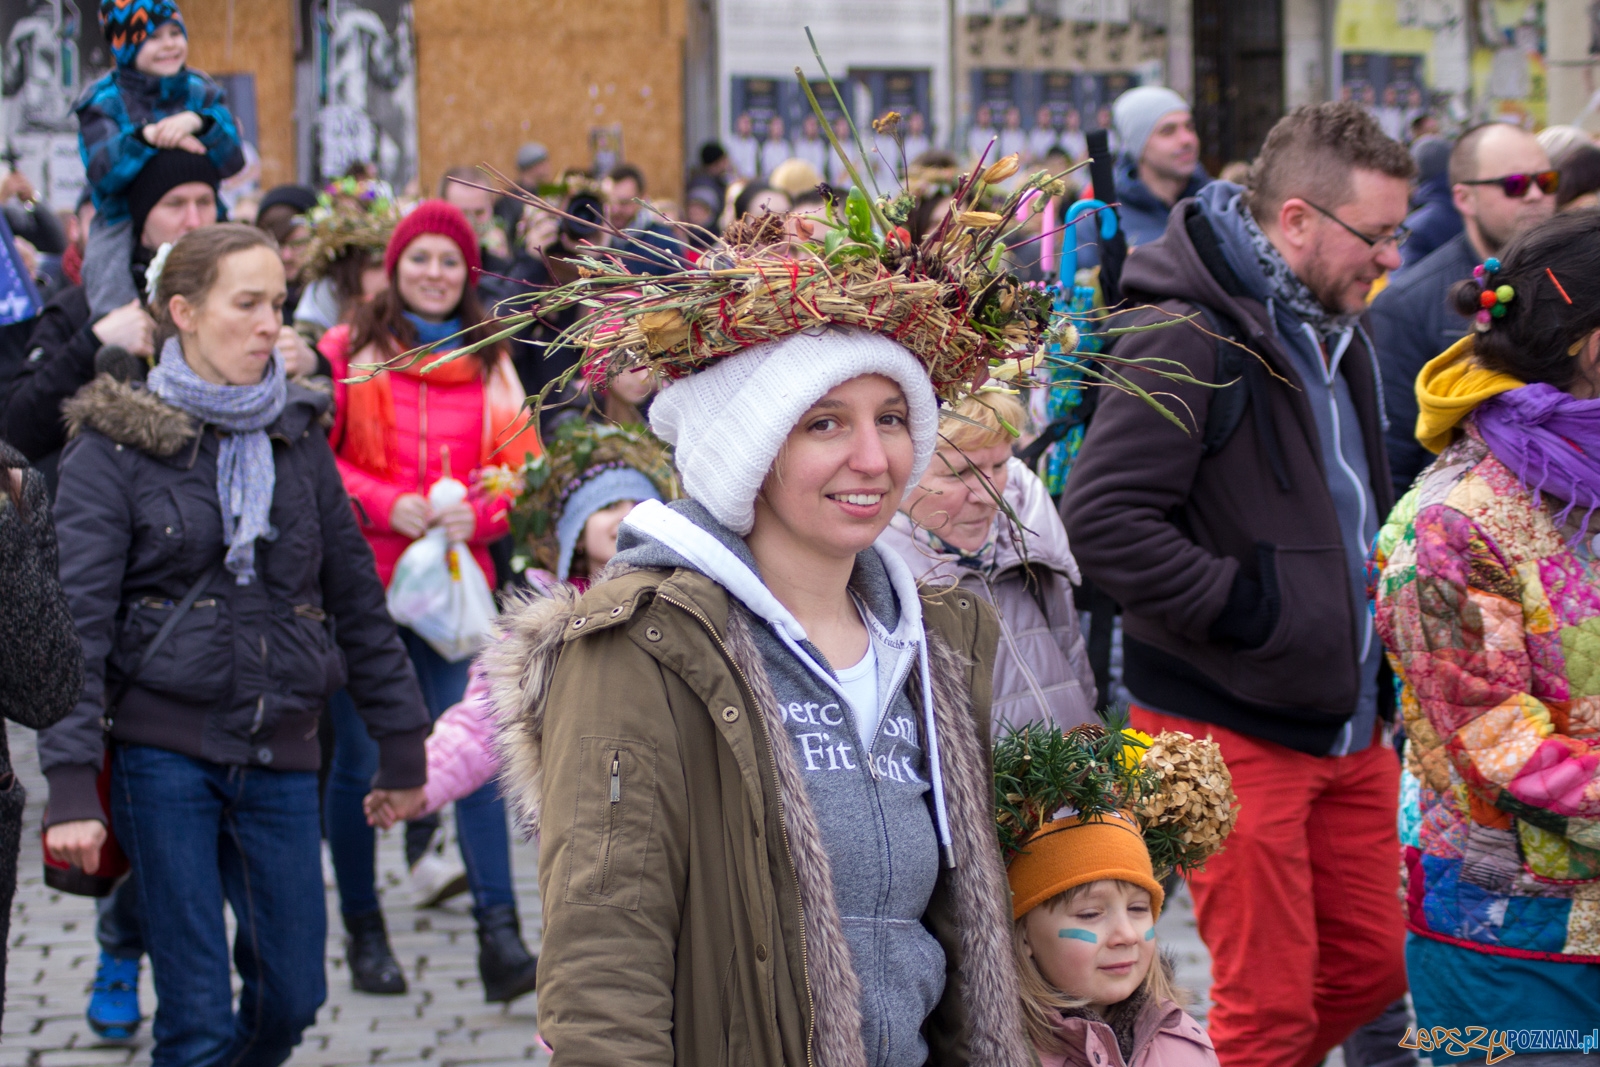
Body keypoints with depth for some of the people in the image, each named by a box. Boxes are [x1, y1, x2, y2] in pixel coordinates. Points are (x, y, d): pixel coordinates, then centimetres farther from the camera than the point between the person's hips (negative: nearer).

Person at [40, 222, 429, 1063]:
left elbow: (356, 600, 15)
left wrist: (401, 747, 14)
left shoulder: (299, 439, 11)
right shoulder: (114, 445, -4)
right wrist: (70, 785, -19)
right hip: (164, 749, -4)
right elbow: (75, 623, -10)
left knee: (294, 993, 5)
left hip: (279, 753, 4)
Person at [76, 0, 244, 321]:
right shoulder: (103, 101, 6)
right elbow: (103, 174, -10)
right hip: (123, 225, -2)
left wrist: (198, 123, -21)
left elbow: (232, 162, -2)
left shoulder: (201, 93, 13)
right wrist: (146, 136, -26)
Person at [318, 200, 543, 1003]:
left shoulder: (490, 365, 10)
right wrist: (387, 504, -14)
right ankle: (364, 930, 19)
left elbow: (523, 467, 8)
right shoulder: (348, 351, 2)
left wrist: (478, 515, -11)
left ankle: (500, 937, -13)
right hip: (362, 582, -1)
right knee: (360, 760, 5)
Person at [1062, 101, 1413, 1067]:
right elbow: (1103, 517, -25)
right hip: (1233, 726, -9)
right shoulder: (1190, 336, -17)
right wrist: (1242, 604, -21)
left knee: (1370, 970, 14)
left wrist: (1377, 611, 16)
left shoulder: (1339, 333, 14)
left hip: (1348, 723, 9)